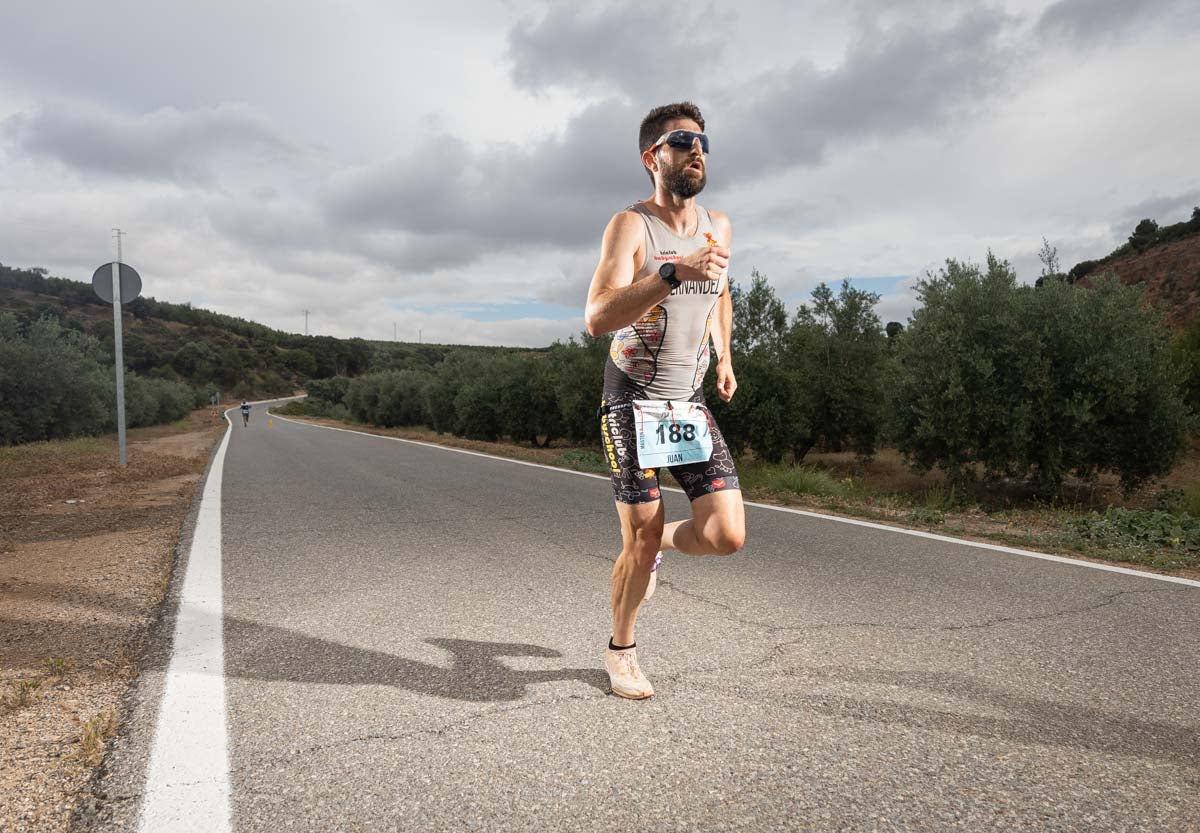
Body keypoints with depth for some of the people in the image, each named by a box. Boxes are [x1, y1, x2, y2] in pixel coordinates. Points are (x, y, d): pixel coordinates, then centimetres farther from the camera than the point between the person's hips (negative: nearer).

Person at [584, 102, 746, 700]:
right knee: (640, 544, -2)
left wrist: (724, 358, 20)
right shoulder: (630, 225, -11)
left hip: (691, 404, 5)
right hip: (632, 403, -5)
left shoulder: (717, 226, 7)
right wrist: (676, 272, -35)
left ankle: (658, 542, 27)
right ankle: (621, 650, 25)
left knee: (727, 536, -7)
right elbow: (597, 318, -26)